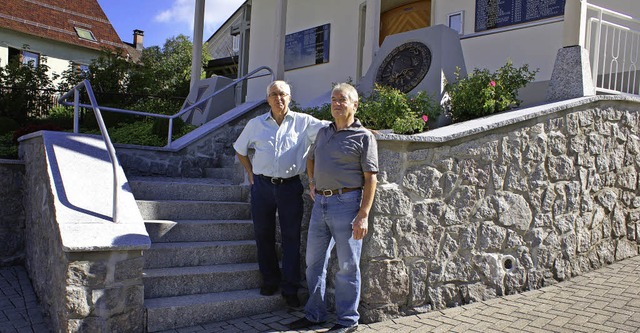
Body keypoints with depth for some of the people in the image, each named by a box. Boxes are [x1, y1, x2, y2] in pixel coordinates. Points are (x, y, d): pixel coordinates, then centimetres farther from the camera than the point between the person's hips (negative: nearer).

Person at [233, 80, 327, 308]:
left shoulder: (303, 122, 3)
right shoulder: (256, 124, 9)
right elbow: (239, 150, 21)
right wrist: (250, 172, 12)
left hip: (290, 186, -2)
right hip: (262, 186, 2)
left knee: (292, 238, 1)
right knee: (263, 234, 9)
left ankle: (290, 289, 11)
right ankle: (270, 280, 26)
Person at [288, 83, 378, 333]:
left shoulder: (363, 137, -4)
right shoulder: (323, 132, 15)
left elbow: (370, 178, -10)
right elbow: (311, 159, 33)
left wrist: (364, 215, -16)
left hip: (346, 203, -7)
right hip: (320, 204, 7)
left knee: (347, 265, 2)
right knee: (314, 261, 13)